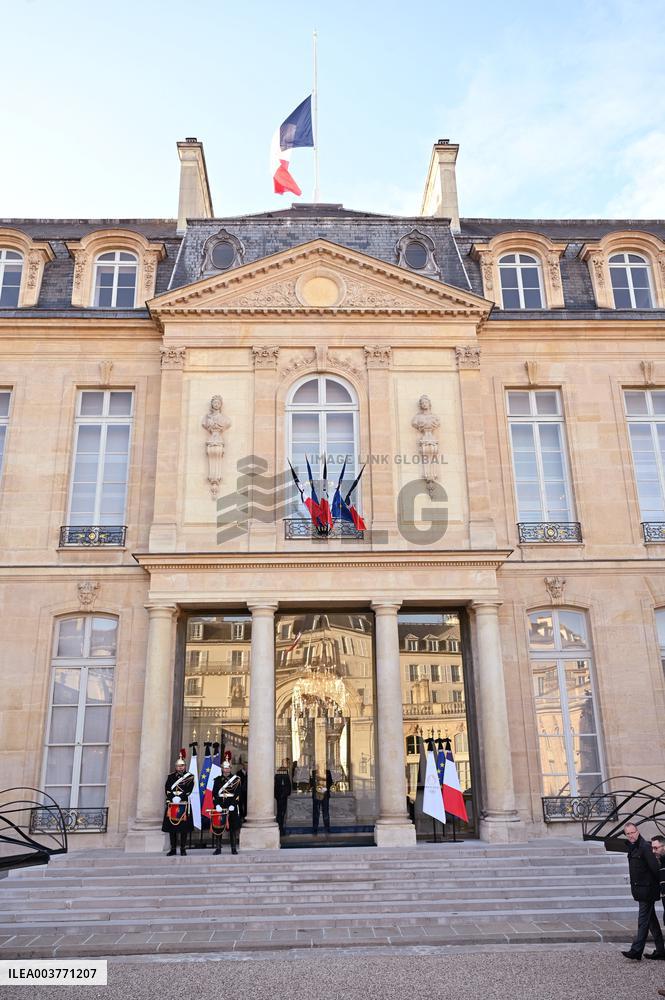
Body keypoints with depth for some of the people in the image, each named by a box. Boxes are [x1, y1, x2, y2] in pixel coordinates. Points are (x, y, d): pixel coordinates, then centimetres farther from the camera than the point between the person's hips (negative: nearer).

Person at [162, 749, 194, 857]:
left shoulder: (189, 777, 5)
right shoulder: (171, 776, 10)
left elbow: (189, 790, -6)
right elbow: (167, 789, 0)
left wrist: (180, 797, -18)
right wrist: (173, 797, -15)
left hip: (184, 804, -2)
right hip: (171, 803, 2)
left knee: (184, 827, -2)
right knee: (171, 827, 3)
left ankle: (183, 849, 6)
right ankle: (173, 849, 11)